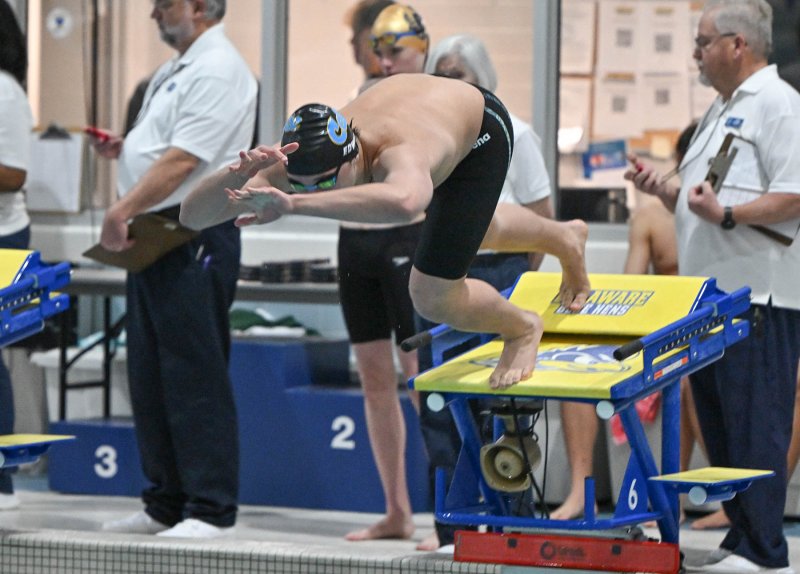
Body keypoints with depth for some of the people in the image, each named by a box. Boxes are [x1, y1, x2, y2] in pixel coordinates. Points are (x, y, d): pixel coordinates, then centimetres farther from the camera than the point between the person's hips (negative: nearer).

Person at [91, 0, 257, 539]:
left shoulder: (217, 71, -13)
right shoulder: (176, 70, 19)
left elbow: (183, 160, -21)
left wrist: (121, 211, -22)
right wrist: (123, 147, 8)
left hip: (195, 236, -10)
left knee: (195, 374, -8)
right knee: (151, 375, 12)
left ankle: (211, 509, -6)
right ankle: (166, 505, 19)